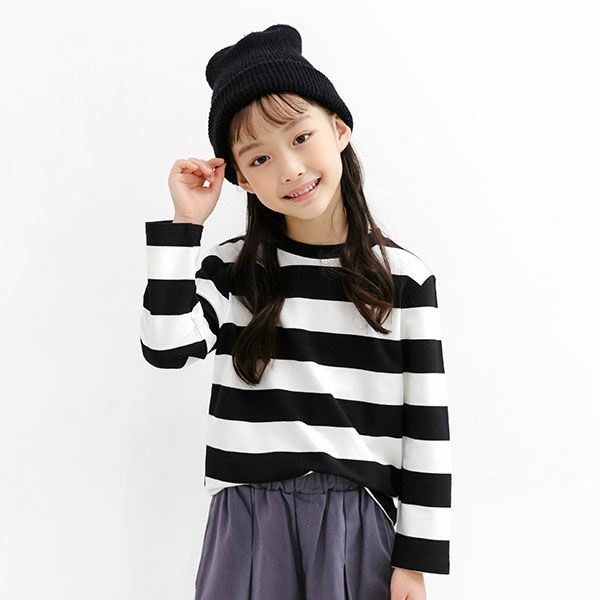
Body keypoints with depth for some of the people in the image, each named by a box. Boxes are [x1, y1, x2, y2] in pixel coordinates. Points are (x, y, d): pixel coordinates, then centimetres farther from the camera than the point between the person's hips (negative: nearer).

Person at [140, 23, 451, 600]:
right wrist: (184, 224, -12)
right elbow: (165, 347, -14)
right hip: (249, 525, 1)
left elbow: (427, 425, -2)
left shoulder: (404, 277, -3)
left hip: (359, 524, 0)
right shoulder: (230, 270, 2)